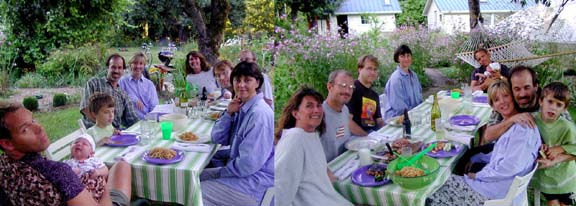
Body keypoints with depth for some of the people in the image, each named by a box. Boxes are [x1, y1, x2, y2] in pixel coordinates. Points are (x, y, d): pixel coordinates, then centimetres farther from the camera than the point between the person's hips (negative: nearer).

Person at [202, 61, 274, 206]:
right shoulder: (242, 107, 6)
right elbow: (217, 139, 8)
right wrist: (229, 113, -7)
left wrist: (221, 172, -10)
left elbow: (249, 163, -26)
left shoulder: (259, 113, -23)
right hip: (240, 171, 9)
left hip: (256, 182, -9)